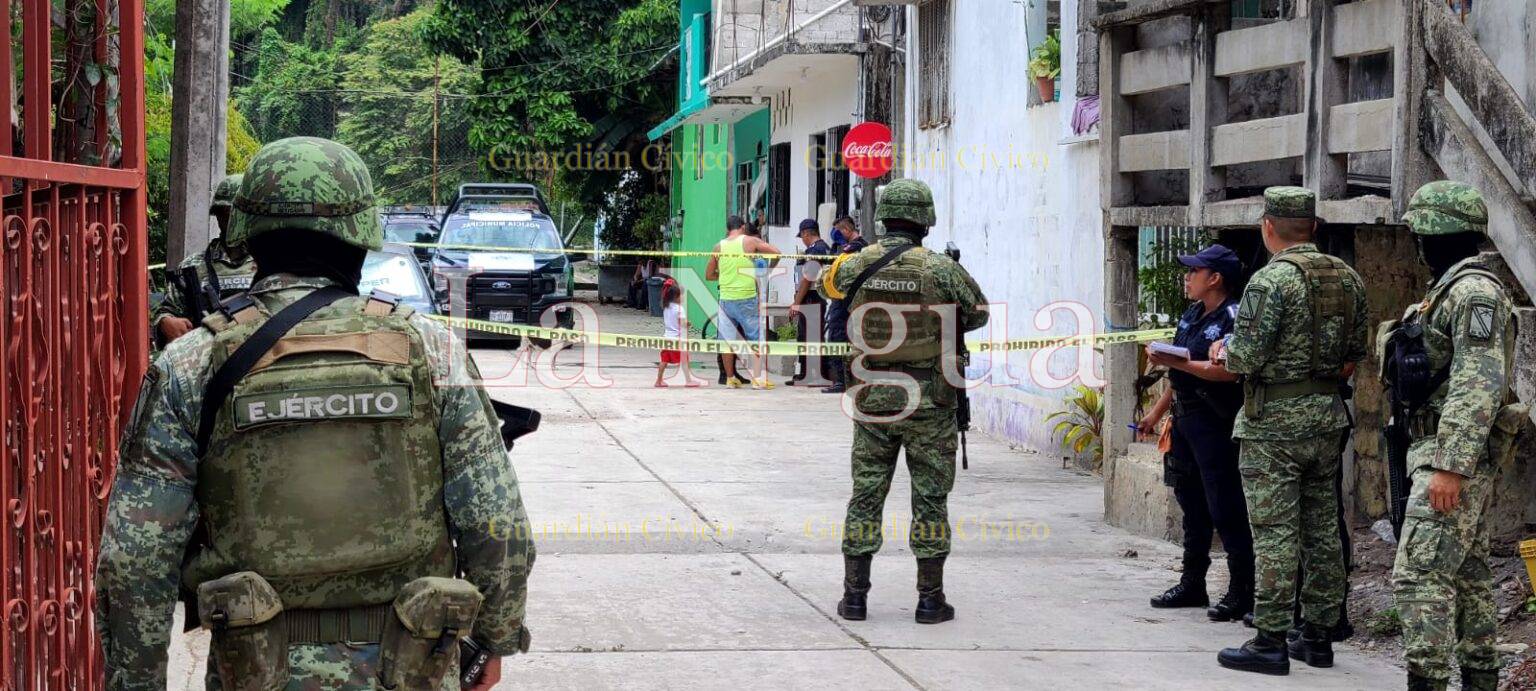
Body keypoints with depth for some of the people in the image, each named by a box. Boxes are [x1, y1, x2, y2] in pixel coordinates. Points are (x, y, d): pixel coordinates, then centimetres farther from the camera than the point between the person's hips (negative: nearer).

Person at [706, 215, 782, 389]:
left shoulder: (719, 246, 6)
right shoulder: (750, 241, -3)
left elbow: (708, 275, 13)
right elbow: (776, 253, -9)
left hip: (726, 299, 3)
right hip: (747, 298, -3)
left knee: (727, 340, 11)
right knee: (756, 338, 5)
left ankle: (730, 378, 16)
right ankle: (758, 378, -4)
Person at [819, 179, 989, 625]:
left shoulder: (856, 265, -3)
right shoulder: (940, 269, -12)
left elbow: (830, 283, 20)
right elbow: (979, 312, 4)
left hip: (873, 398, 3)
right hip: (928, 401, -3)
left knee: (865, 495, 10)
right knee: (930, 499, 5)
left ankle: (854, 595, 11)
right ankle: (930, 600, 9)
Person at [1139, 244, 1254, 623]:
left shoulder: (1232, 318, -13)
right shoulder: (1192, 315, 15)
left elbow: (1229, 371, -26)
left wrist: (1177, 362, -26)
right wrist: (1157, 412, 24)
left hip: (1214, 422, -10)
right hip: (1185, 417, 10)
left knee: (1224, 507, -7)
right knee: (1191, 502, 14)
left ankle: (1242, 591, -3)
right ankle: (1192, 584, 22)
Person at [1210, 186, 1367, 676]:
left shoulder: (1272, 279, -15)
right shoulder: (1348, 278, 8)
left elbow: (1246, 357, -18)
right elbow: (1355, 354, 13)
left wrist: (1225, 350, 3)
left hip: (1274, 421, -7)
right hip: (1329, 418, 7)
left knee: (1274, 532, -5)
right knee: (1322, 529, 12)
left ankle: (1270, 641, -3)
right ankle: (1318, 635, 18)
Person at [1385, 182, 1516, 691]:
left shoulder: (1474, 292, -15)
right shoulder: (1449, 289, 18)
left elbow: (1479, 385, -23)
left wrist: (1450, 466, -27)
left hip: (1454, 454, -11)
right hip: (1454, 457, 11)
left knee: (1419, 574, -15)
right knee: (1467, 574, 13)